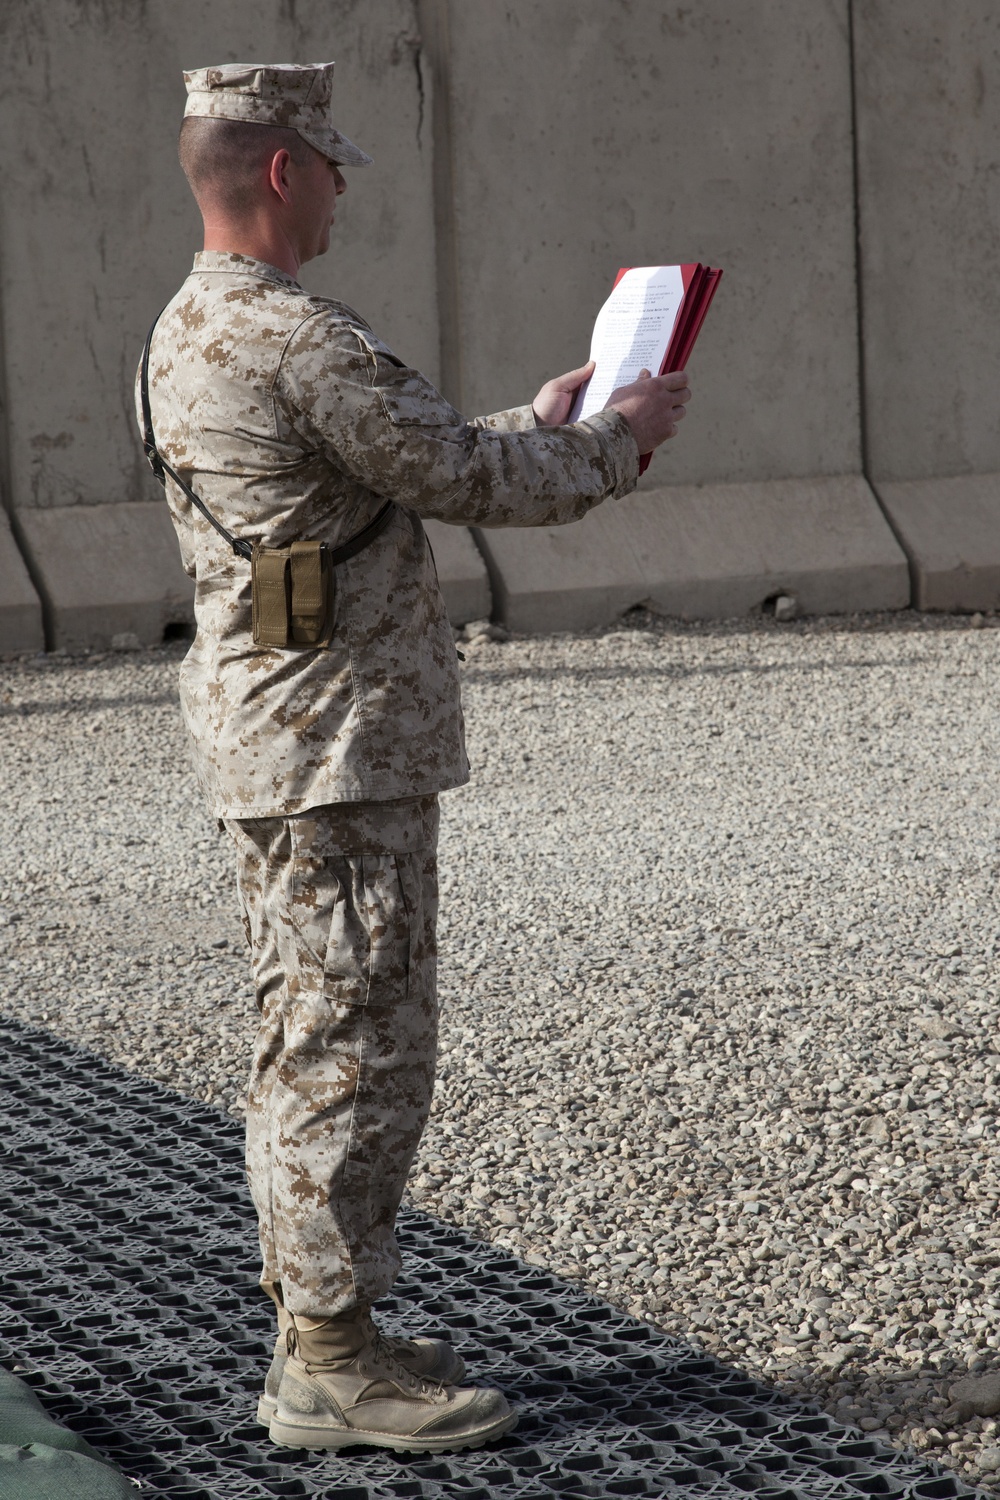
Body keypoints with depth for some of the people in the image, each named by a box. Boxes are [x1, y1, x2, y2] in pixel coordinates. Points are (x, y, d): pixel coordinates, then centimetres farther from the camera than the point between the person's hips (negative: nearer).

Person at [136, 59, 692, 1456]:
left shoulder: (188, 333, 14)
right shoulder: (297, 335, -19)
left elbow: (402, 465, 23)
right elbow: (467, 481, -15)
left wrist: (537, 424, 26)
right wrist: (617, 441, 1)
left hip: (269, 729, 11)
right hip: (340, 739, -11)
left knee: (311, 1039, 15)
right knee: (358, 1044, -6)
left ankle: (316, 1325, 23)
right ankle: (333, 1364, -2)